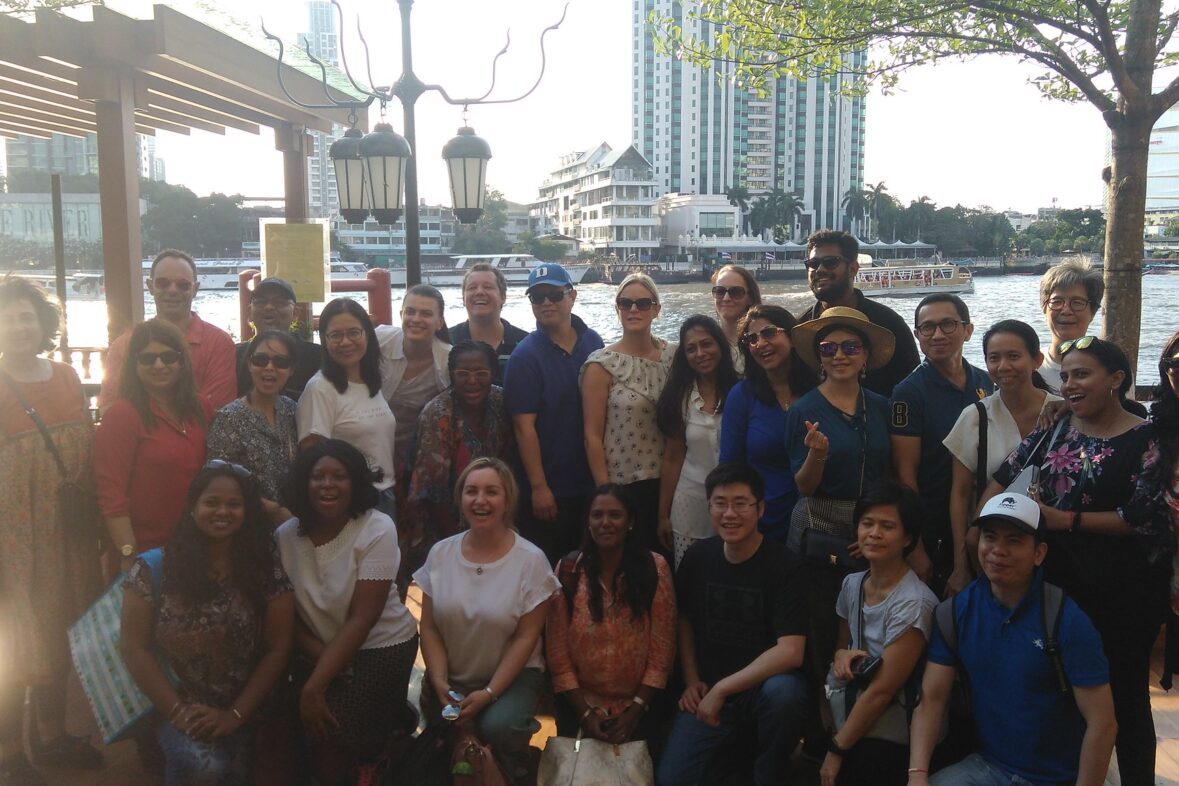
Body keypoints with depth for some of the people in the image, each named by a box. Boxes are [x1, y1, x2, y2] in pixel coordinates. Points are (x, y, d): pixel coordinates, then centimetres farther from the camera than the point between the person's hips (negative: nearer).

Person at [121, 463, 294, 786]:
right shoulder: (155, 568, -8)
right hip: (173, 706, -2)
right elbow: (134, 647, -6)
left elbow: (277, 649, -5)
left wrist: (235, 715, -11)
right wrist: (177, 710, -12)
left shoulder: (267, 571, -6)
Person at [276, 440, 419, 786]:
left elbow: (361, 619, -20)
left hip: (380, 647, -4)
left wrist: (315, 686, -23)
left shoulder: (377, 530, -18)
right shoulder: (286, 535, -6)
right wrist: (319, 656, -18)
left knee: (329, 729, -19)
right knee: (305, 726, -16)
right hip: (318, 651, 4)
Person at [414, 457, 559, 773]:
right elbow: (429, 629, 1)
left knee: (497, 727, -29)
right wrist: (439, 683, -13)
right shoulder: (440, 553, -2)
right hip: (450, 679, 3)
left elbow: (525, 638, -11)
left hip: (512, 675, -3)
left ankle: (503, 769, 4)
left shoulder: (531, 560, -12)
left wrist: (489, 693, -18)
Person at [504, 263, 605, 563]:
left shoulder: (593, 343, 4)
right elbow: (524, 426, -13)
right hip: (547, 492, -5)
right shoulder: (526, 355, -10)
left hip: (591, 484, 5)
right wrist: (539, 487, -17)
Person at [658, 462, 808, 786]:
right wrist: (692, 681, 2)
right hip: (709, 690, 3)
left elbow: (790, 652, -24)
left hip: (763, 684, -2)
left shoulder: (781, 564, -16)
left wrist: (723, 688, -23)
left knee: (782, 692, -37)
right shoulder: (698, 556, -3)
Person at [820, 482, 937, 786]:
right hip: (845, 717, 5)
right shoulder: (852, 583, 2)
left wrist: (837, 751, -11)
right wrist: (841, 655, -5)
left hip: (882, 742, -5)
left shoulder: (914, 603, -19)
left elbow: (881, 691, -17)